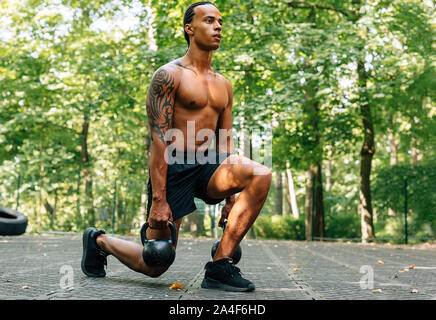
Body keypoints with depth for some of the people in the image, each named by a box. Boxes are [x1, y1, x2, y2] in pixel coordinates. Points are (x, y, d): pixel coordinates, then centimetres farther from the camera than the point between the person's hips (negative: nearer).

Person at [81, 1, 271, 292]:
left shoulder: (224, 85, 13)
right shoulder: (169, 75, -8)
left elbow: (226, 142, 15)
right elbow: (159, 139, -14)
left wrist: (231, 198, 10)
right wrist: (158, 199, -20)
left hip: (206, 166, 6)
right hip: (173, 169, -6)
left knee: (261, 175, -24)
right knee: (155, 265, -1)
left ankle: (220, 265, -17)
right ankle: (99, 240, 31)